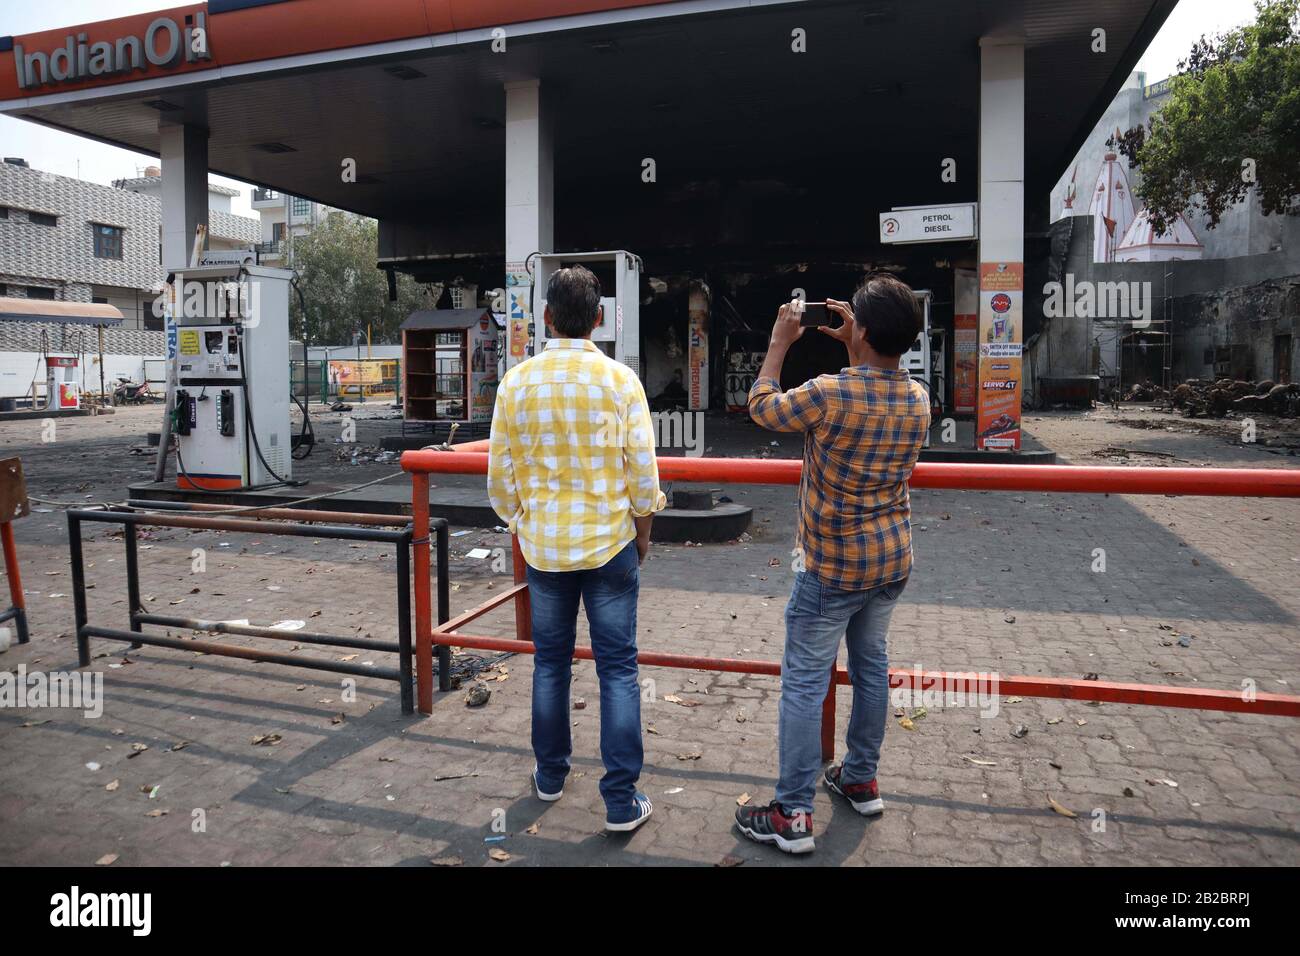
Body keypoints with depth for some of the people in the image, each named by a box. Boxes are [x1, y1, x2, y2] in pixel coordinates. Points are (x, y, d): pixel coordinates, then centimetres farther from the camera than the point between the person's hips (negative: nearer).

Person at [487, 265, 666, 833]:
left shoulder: (517, 382, -4)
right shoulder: (620, 380, -9)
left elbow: (500, 471, 0)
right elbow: (643, 467, -8)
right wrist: (643, 528, 8)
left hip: (543, 545, 2)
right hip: (609, 541, -2)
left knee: (551, 664, 17)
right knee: (617, 669, 5)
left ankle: (550, 776, 31)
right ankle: (621, 801, 9)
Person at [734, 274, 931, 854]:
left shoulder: (829, 395, -22)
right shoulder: (918, 398, -1)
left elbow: (761, 407, -5)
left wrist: (780, 342, 4)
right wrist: (852, 349, 16)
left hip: (832, 568, -7)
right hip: (892, 561, 7)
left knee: (804, 684, 1)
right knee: (871, 665, 20)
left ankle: (792, 816, 9)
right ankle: (862, 780, 36)